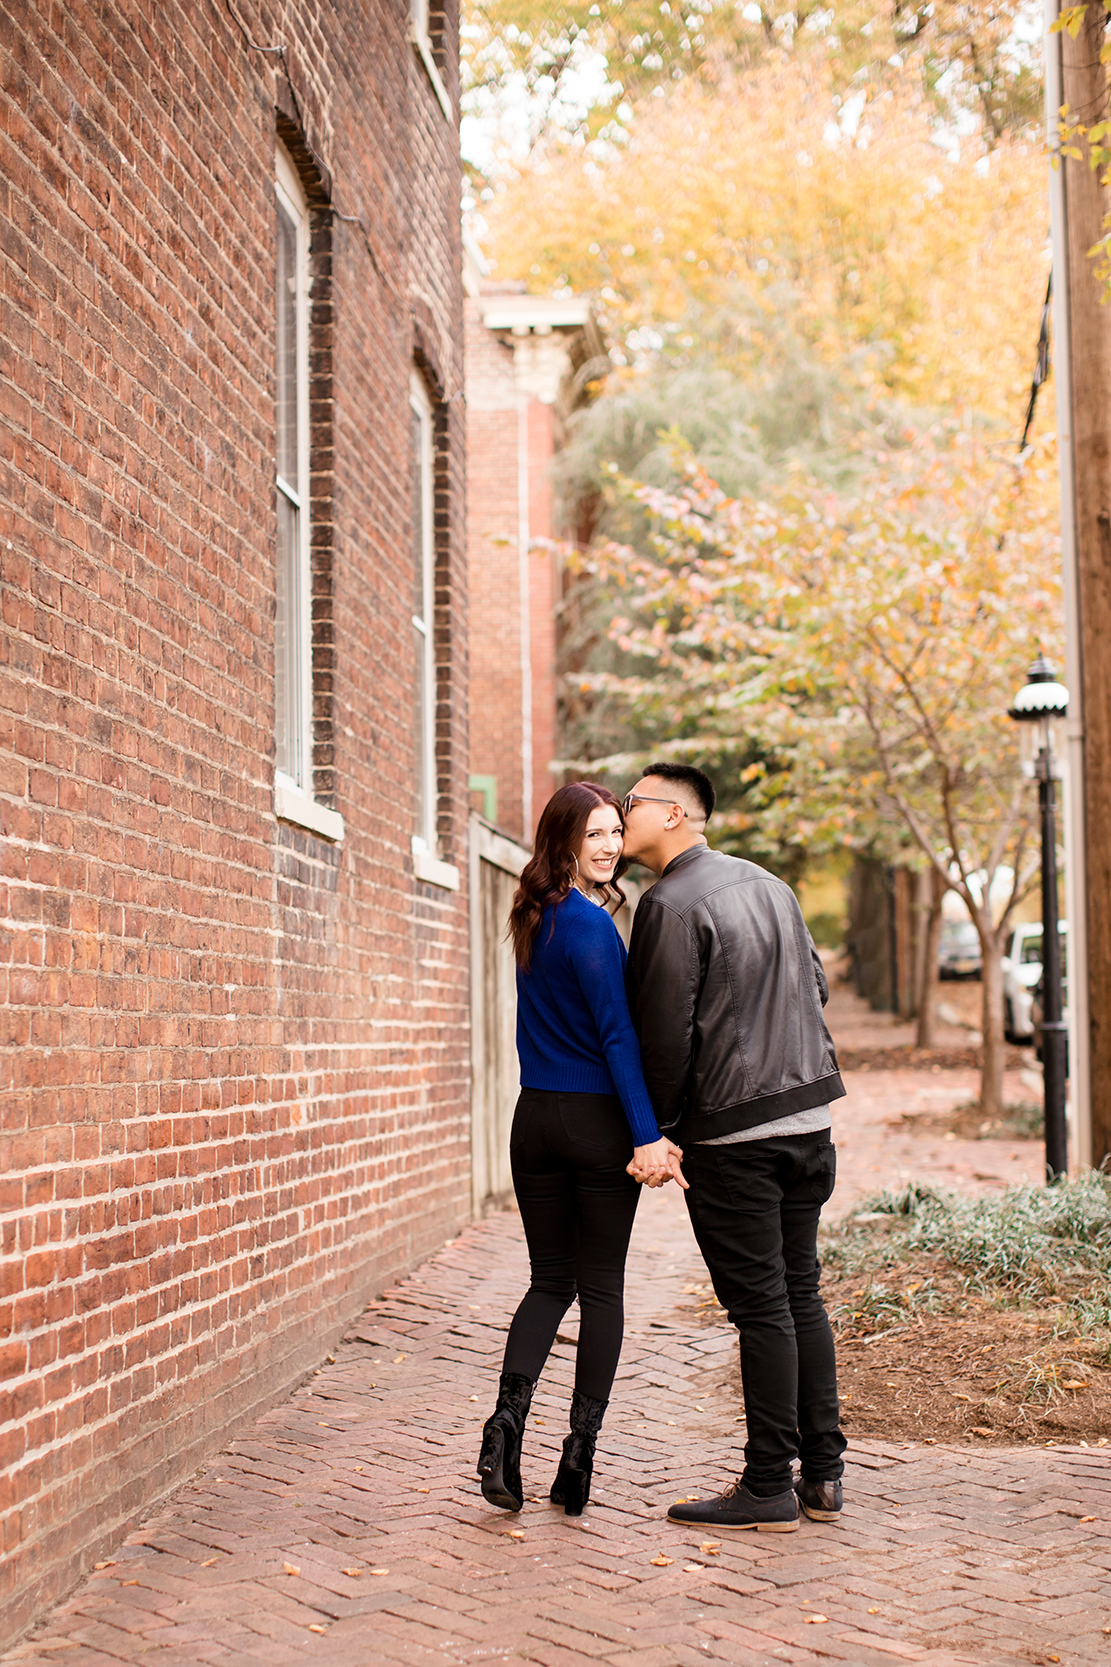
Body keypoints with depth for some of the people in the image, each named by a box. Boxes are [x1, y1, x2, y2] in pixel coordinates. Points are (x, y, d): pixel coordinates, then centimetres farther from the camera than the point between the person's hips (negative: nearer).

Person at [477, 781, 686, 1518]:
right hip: (598, 1123, -6)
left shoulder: (536, 918, 11)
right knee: (601, 1286, 5)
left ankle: (510, 1409, -6)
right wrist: (647, 1136, -18)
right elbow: (617, 1033, -17)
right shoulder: (590, 925, -14)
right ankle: (581, 1447, 7)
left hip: (536, 1119, 6)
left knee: (550, 1278, 13)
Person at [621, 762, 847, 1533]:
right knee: (801, 1294, 13)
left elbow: (664, 1034, -14)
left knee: (761, 1307, -3)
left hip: (733, 1134, -8)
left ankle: (769, 1486, 4)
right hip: (809, 1117, 8)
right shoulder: (769, 884, 13)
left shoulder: (672, 905, -12)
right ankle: (823, 1474, 18)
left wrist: (655, 1132, -1)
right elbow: (817, 986, 20)